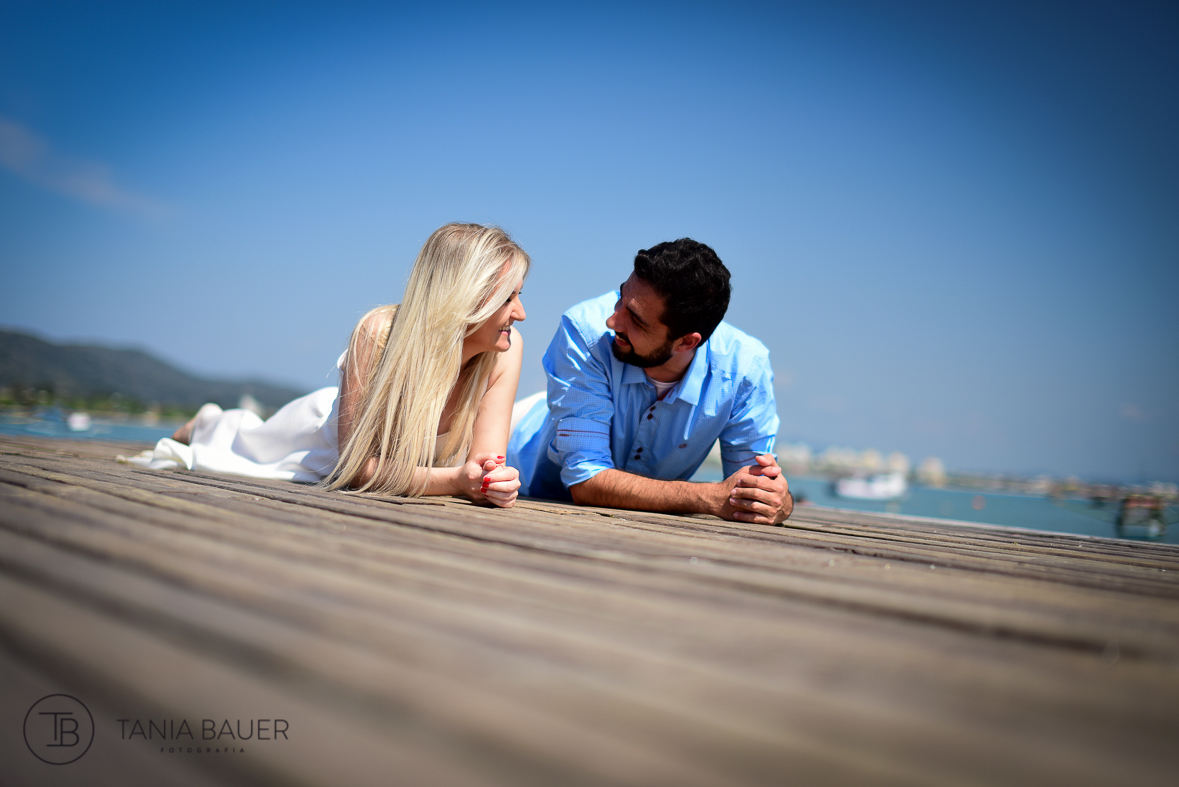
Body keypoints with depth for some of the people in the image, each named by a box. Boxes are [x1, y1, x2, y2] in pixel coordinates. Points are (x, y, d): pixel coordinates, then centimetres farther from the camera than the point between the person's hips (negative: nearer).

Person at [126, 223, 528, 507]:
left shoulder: (506, 350, -33)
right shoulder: (379, 332, -40)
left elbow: (483, 469, -31)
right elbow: (356, 463, -38)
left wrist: (493, 482, -55)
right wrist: (453, 480, -53)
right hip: (330, 432, -3)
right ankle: (208, 425, 59)